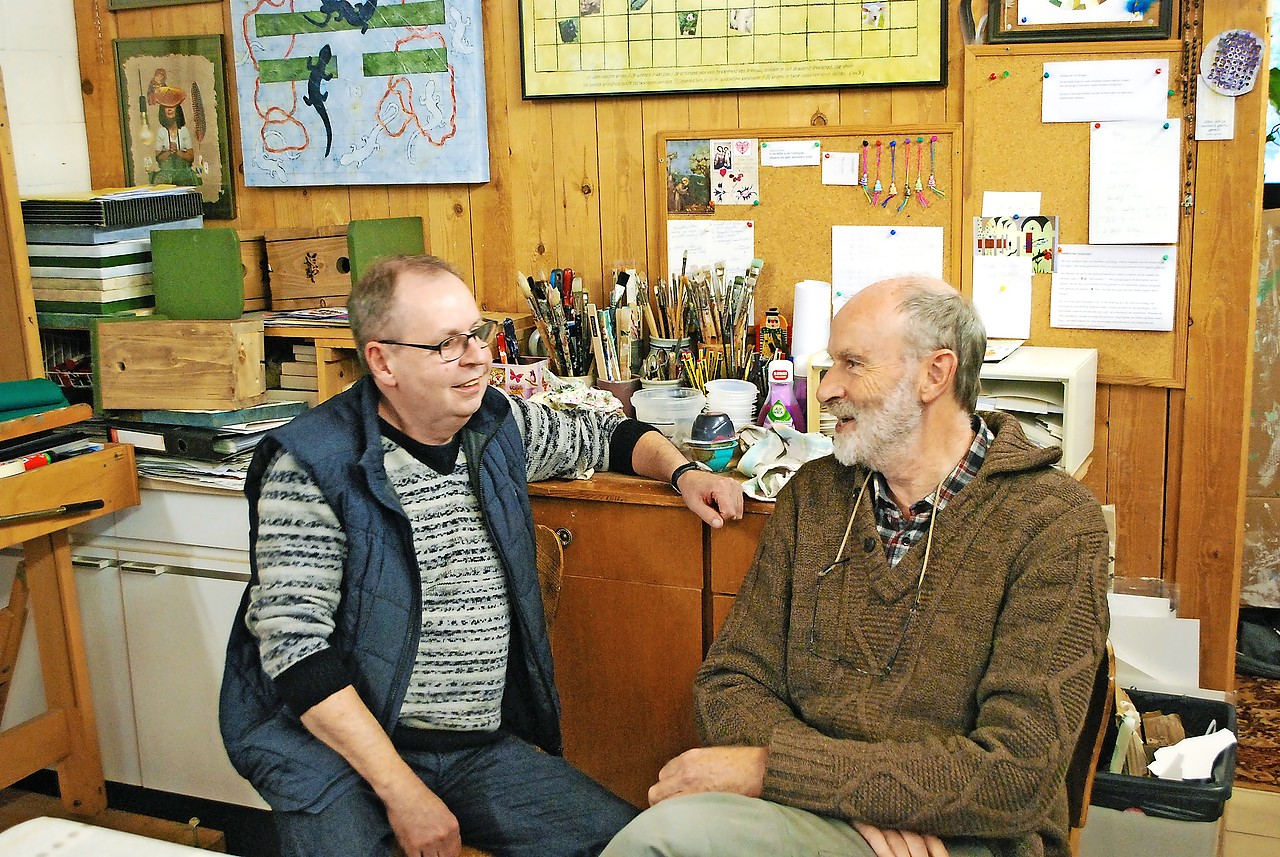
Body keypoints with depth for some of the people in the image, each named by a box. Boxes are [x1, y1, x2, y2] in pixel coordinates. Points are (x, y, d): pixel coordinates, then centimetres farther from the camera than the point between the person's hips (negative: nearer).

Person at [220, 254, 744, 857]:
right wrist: (401, 790, -21)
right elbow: (295, 643, -17)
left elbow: (602, 434, 26)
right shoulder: (311, 467, -12)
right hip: (338, 745, -5)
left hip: (483, 742, 5)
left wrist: (682, 473, 6)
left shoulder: (502, 427, 6)